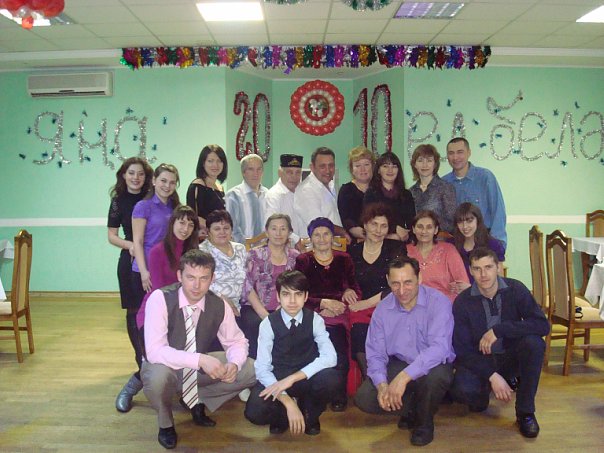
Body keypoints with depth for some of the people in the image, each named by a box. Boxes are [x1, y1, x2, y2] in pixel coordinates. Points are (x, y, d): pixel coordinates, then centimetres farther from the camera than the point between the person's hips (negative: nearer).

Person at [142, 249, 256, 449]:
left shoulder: (219, 305, -14)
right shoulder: (160, 298, -26)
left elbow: (237, 342, -2)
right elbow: (154, 350, -34)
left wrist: (233, 364, -26)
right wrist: (200, 359, -43)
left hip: (200, 367, 4)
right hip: (165, 367, -3)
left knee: (252, 370, -12)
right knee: (157, 377, -39)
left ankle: (198, 400, 10)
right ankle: (165, 423, -3)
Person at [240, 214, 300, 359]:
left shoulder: (296, 257, 13)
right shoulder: (255, 255, 6)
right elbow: (249, 288, -3)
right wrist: (265, 315, -15)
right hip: (256, 308, -1)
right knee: (255, 324, -34)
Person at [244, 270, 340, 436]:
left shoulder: (315, 320, -9)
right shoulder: (269, 323, -11)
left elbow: (330, 357, -21)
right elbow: (262, 368, -15)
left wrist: (292, 378, -31)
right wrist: (288, 401, -27)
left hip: (307, 378, 1)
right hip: (276, 379, -1)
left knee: (330, 378, -32)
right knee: (255, 412, -31)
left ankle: (309, 414, 2)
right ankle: (283, 414, 7)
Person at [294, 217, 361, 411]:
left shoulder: (343, 259, 15)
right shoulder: (303, 261, 8)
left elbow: (356, 291, 13)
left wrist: (349, 292, -9)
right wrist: (324, 303, -12)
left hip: (338, 314, 2)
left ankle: (339, 395, -11)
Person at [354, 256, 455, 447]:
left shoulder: (438, 302, -19)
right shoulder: (383, 308, -5)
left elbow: (439, 347, -31)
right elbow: (375, 354, -3)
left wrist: (404, 377, -39)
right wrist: (382, 385, -23)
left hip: (431, 365, -3)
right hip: (398, 364, 4)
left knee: (435, 375, -39)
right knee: (364, 398, -18)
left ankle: (424, 421, -4)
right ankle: (410, 408, 13)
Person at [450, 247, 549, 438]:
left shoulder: (515, 289, -11)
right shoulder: (463, 301, -12)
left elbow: (543, 325, -23)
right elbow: (461, 349, -13)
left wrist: (498, 330, -30)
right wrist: (492, 375, -25)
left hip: (511, 357, 1)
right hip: (480, 361, -1)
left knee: (534, 342, -31)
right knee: (461, 389, -31)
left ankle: (525, 412, -12)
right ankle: (482, 395, 10)